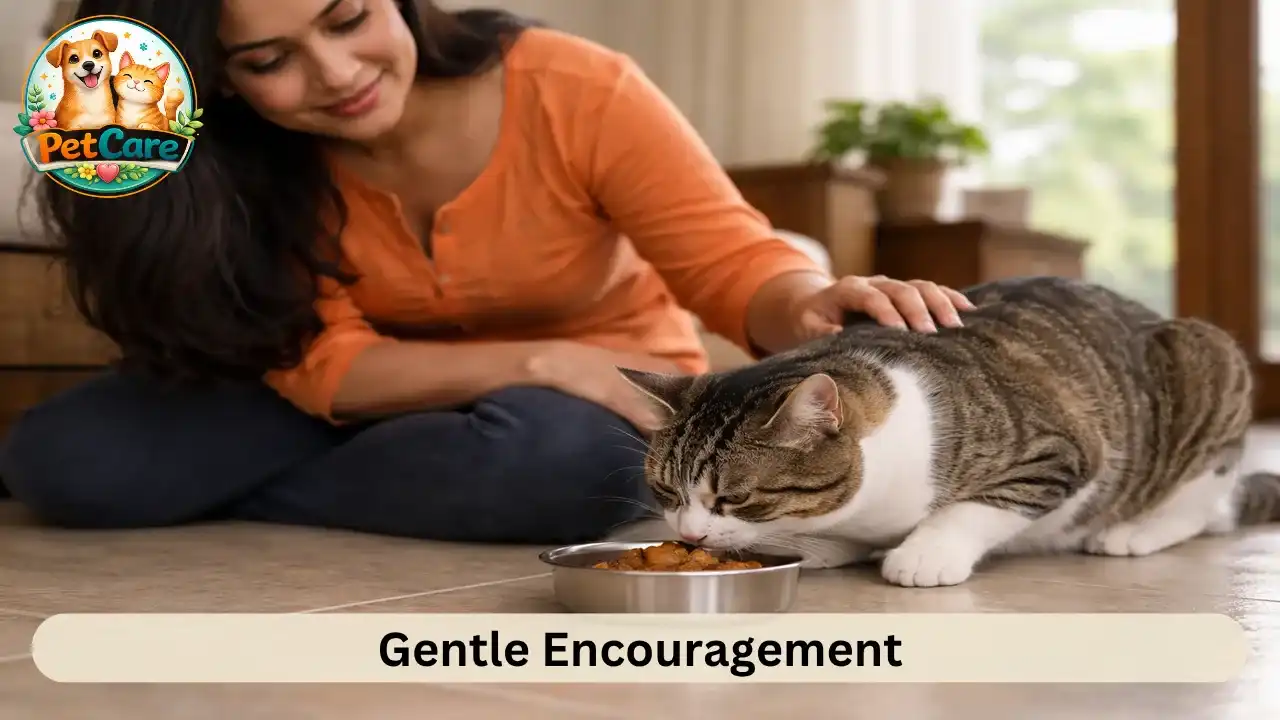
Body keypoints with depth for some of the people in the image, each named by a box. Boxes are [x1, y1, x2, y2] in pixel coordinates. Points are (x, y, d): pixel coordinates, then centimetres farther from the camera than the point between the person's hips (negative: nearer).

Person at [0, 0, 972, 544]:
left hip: (598, 403, 0)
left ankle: (229, 502, -15)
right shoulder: (242, 161, -14)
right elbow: (322, 363, -20)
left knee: (566, 459, -41)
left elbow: (735, 264, -23)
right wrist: (535, 361, -34)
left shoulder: (576, 92, -22)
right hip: (403, 404, 1)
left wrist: (816, 309, -47)